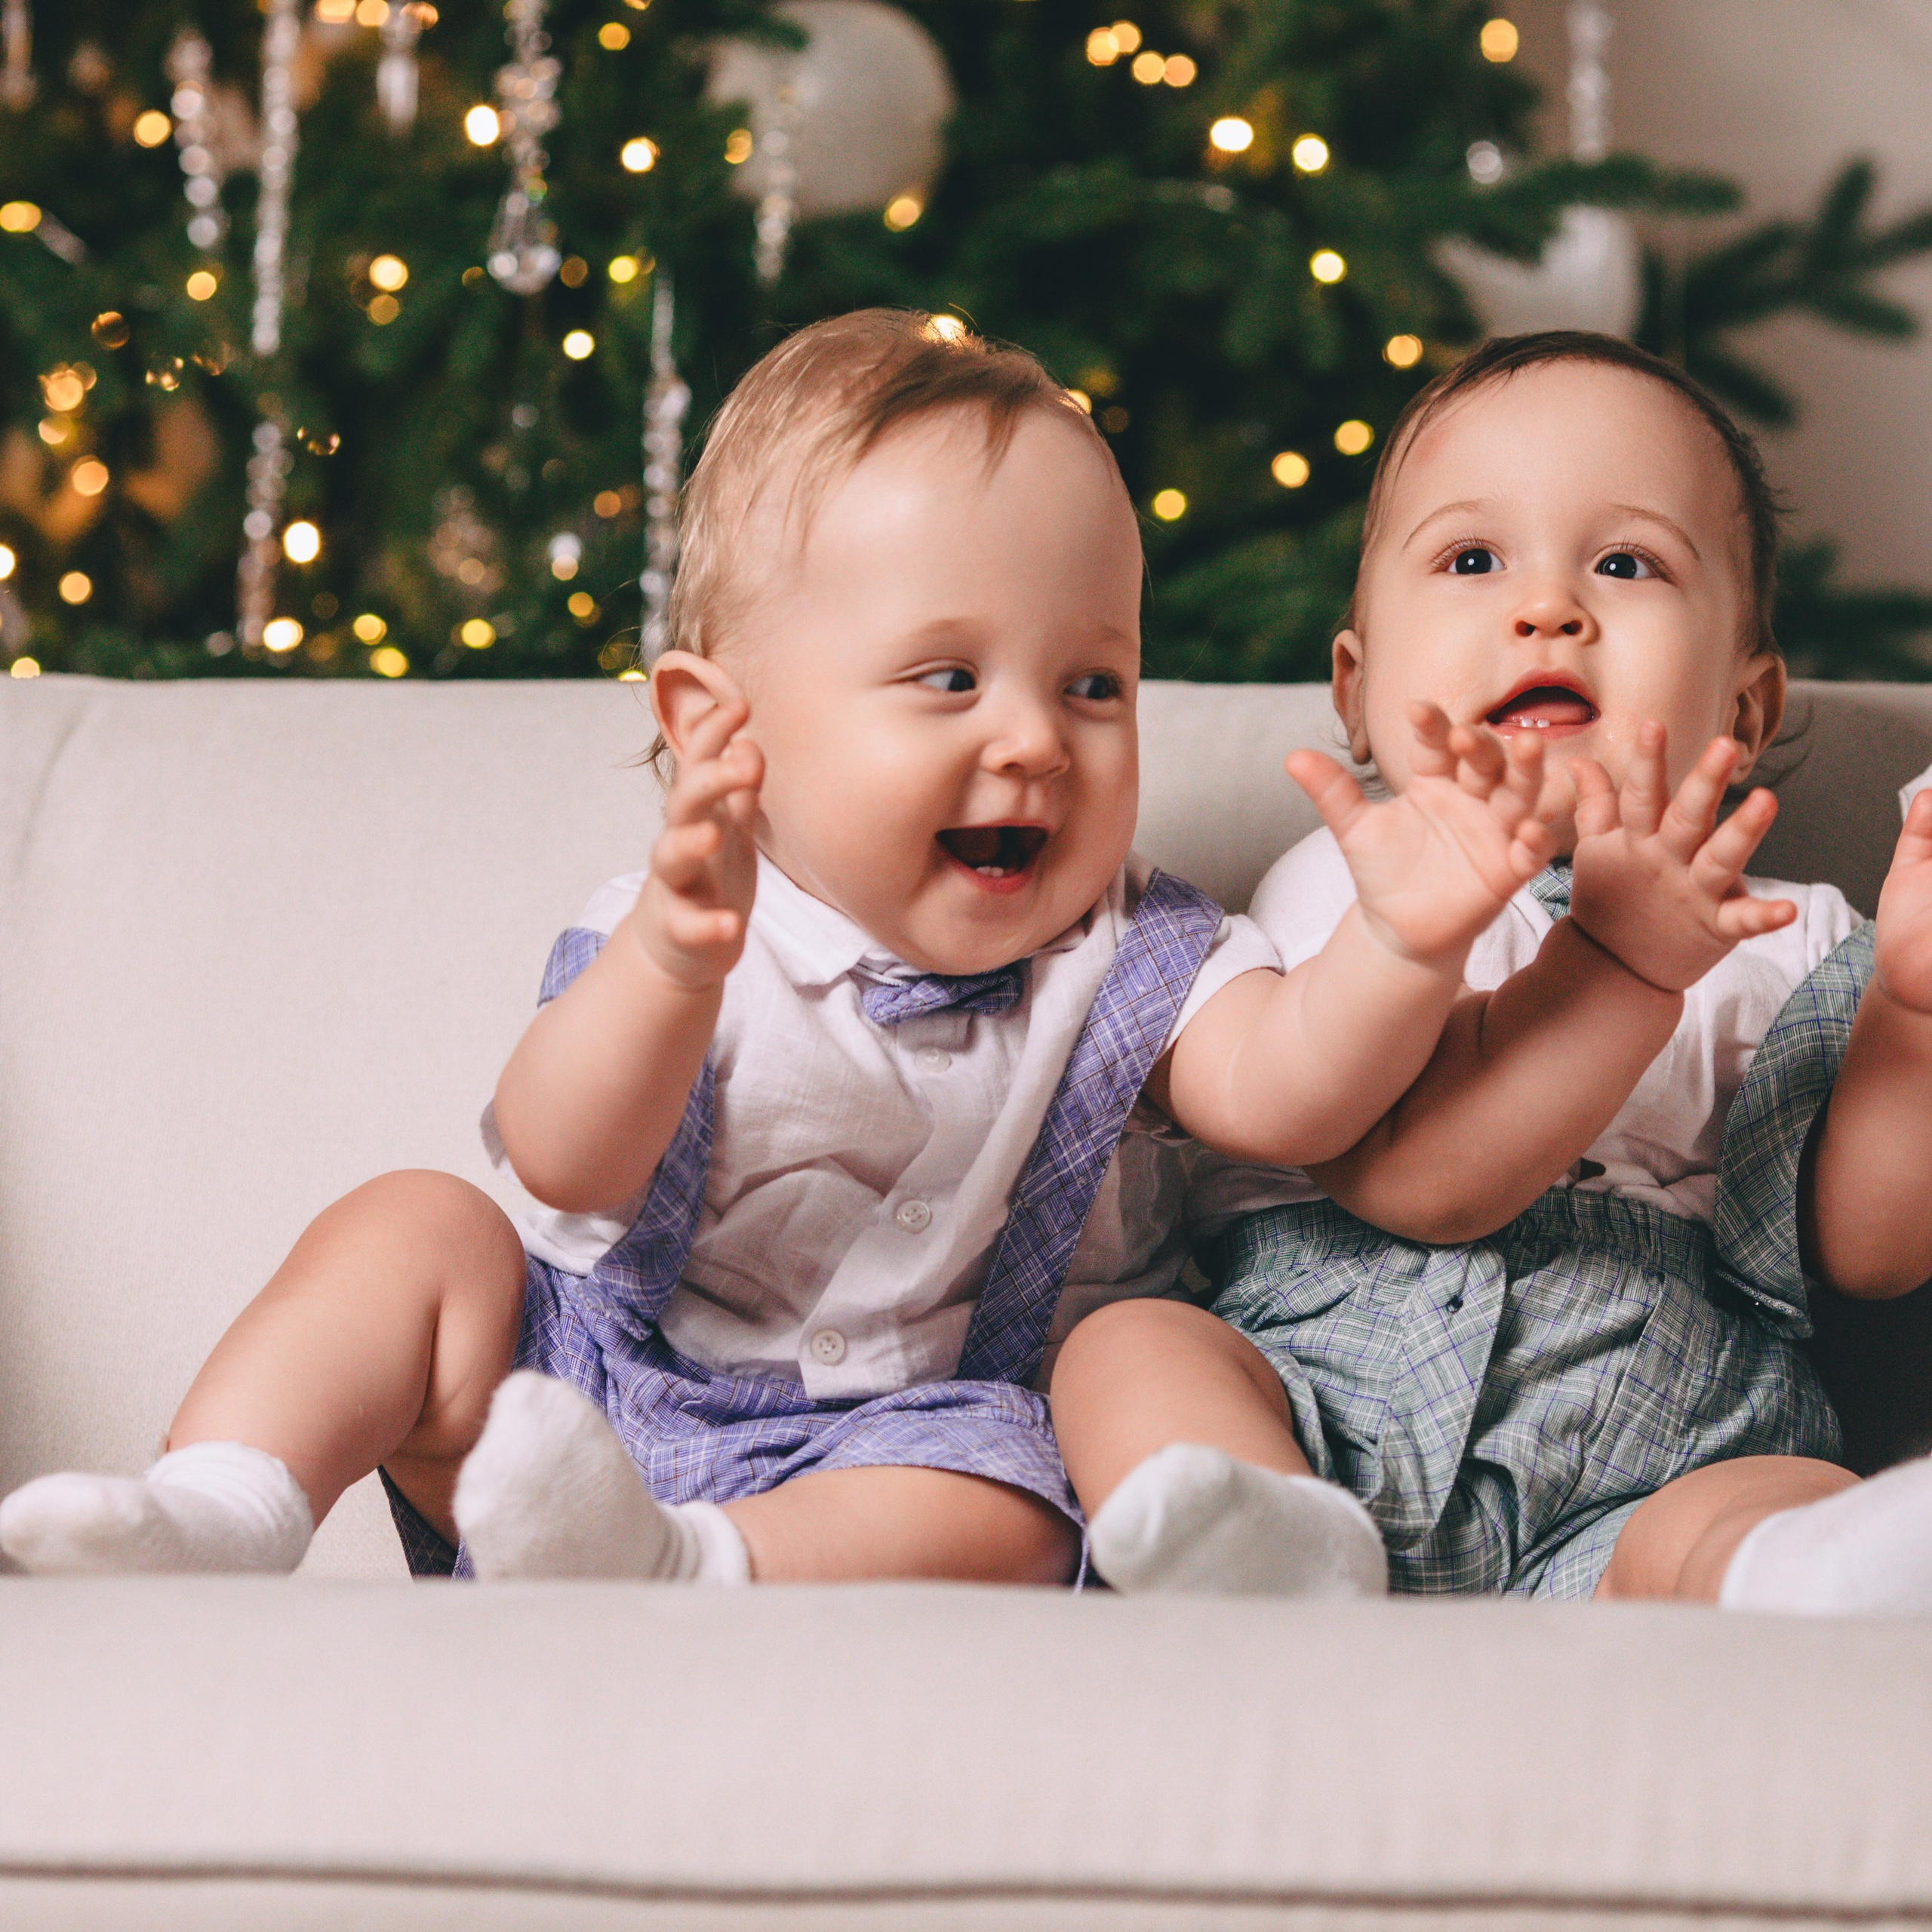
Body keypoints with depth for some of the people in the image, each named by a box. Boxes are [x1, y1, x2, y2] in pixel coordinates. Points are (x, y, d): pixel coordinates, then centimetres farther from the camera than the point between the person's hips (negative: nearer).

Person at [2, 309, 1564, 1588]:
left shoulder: (1120, 962, -3)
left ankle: (675, 1571, -46)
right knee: (414, 1227, -13)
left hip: (892, 1449, -1)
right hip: (599, 1370, 2)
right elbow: (567, 1168, -25)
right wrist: (672, 968, -45)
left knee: (997, 1524, -31)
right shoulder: (685, 937, -8)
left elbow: (1289, 1093, -20)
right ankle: (228, 1504, -22)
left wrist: (1408, 950, -41)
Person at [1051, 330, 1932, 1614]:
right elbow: (1415, 1177, -10)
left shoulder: (1780, 943, 18)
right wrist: (1616, 961, -23)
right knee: (1127, 1349, -25)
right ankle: (1271, 1558, -53)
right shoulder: (1344, 890, 9)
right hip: (1326, 1425, 0)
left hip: (1642, 1488, 1)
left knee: (1797, 1506, -29)